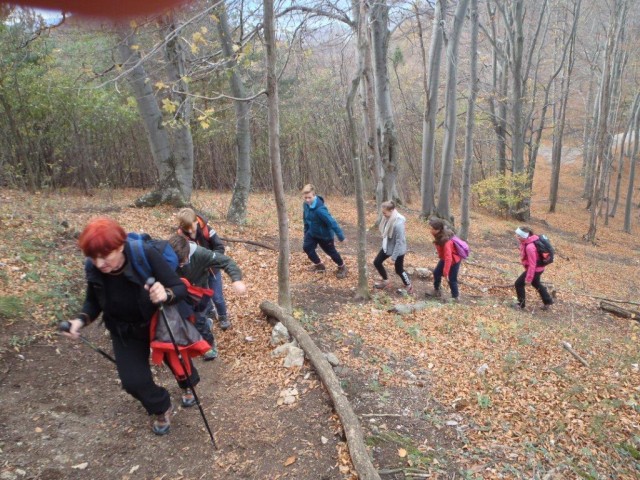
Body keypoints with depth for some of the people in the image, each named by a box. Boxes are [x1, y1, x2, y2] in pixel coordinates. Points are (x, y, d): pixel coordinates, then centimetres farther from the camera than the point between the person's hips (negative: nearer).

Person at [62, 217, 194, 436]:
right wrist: (81, 319, -25)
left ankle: (187, 385, 60)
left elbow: (181, 288, -32)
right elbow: (93, 301, -5)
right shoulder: (93, 269, -24)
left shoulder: (146, 256, -37)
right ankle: (161, 408, 29)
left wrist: (166, 294, -54)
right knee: (133, 381, -5)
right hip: (125, 331, 2)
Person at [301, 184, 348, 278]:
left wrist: (341, 236, -32)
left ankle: (342, 267, 34)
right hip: (312, 232, 7)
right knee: (307, 247, -3)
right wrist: (306, 231, 16)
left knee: (331, 252, 8)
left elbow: (332, 222, -34)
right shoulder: (306, 205, -10)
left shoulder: (320, 209, -36)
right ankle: (319, 265, 19)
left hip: (325, 234, -7)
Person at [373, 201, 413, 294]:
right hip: (387, 246, 8)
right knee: (377, 262, 14)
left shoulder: (398, 224, -32)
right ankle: (386, 281, 35)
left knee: (399, 270, 8)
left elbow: (399, 242, -27)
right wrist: (385, 244, 16)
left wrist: (394, 257, -22)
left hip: (398, 250, -8)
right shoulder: (388, 219, -8)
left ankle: (409, 286, 34)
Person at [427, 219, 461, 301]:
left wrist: (446, 273, -38)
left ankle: (455, 297, 24)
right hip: (444, 259, 9)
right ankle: (436, 290, 35)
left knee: (452, 279, 3)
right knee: (436, 273, 16)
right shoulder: (439, 236, -13)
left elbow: (448, 258, -40)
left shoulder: (446, 241, -39)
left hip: (454, 261, -9)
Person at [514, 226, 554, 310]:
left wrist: (529, 278, -23)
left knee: (519, 284, 1)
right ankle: (548, 301, 47)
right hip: (539, 267, 10)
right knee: (536, 284, 29)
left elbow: (532, 264, -29)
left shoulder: (529, 247, -34)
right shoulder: (526, 242, -6)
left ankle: (521, 304, 16)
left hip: (536, 269, -10)